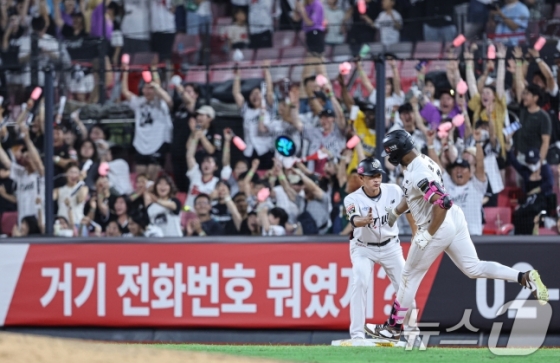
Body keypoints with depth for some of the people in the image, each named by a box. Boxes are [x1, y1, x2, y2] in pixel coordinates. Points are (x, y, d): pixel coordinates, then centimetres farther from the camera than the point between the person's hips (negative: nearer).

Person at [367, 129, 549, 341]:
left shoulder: (418, 174, -24)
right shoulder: (422, 161, 7)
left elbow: (442, 203, -32)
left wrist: (428, 235, -25)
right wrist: (396, 212, 25)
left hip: (438, 228, -9)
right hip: (455, 220, 9)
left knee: (410, 276, 6)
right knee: (474, 269, 12)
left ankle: (393, 327, 17)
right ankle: (525, 278, -1)